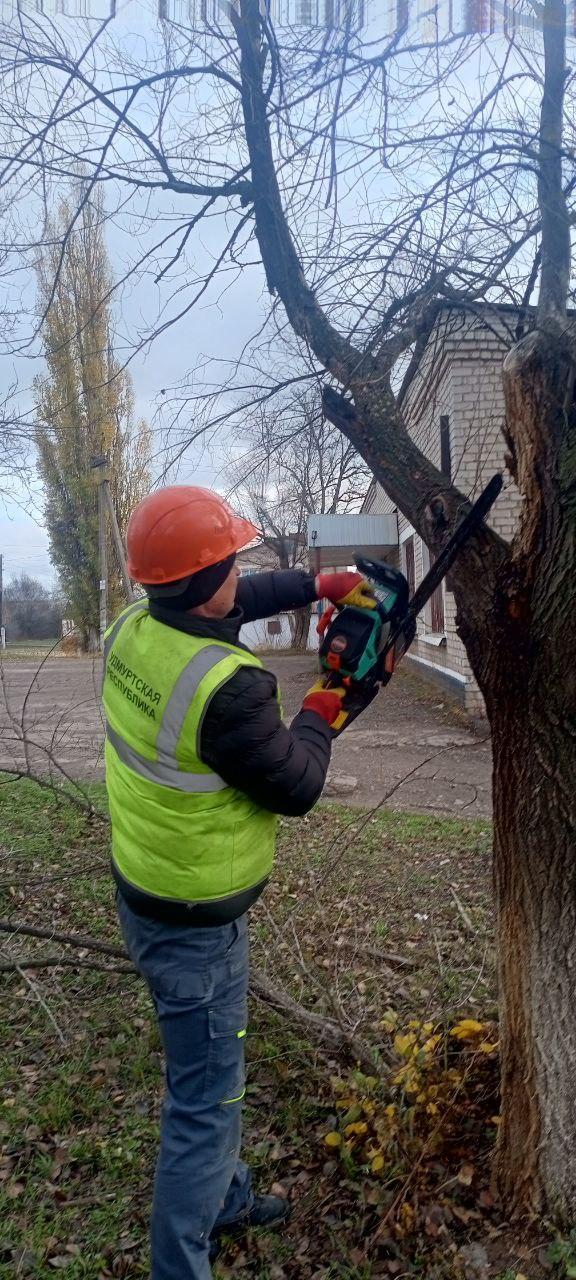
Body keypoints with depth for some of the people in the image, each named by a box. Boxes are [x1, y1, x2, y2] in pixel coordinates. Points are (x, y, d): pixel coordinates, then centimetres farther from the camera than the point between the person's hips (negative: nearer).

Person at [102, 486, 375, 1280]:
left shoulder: (133, 631, -7)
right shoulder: (229, 686, -33)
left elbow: (232, 604, 12)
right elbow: (296, 789, -18)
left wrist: (317, 584, 9)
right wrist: (319, 715, -2)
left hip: (143, 893, 9)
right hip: (195, 926, -9)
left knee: (208, 1068, 28)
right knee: (207, 1100, 9)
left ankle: (227, 1197, 50)